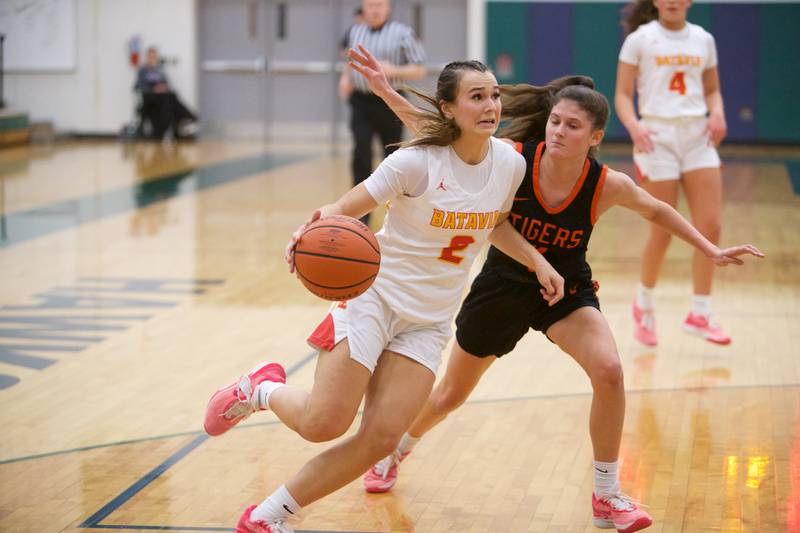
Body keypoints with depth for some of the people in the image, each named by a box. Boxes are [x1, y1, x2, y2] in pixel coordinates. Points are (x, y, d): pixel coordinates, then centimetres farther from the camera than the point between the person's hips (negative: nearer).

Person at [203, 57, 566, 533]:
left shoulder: (511, 163, -2)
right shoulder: (418, 162, -18)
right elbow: (344, 209, -15)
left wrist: (538, 262, 6)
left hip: (430, 322, 5)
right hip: (376, 295, -5)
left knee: (381, 440, -7)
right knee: (323, 424, -12)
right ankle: (262, 389, 22)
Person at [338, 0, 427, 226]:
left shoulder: (402, 34, -4)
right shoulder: (355, 32, 10)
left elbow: (419, 70, -3)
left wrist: (394, 71, -19)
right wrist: (346, 77, 5)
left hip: (390, 103, -2)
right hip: (361, 101, 2)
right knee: (361, 152, -13)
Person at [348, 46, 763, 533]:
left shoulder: (607, 186, -23)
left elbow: (658, 211, -1)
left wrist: (711, 250, -3)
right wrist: (386, 91, -26)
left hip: (566, 290, 0)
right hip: (503, 287, 0)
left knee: (608, 371, -26)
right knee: (451, 395, 14)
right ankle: (395, 451, 47)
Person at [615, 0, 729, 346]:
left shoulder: (703, 39, 11)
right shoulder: (640, 39, 0)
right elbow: (623, 95, -1)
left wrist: (717, 115, -2)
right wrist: (634, 127, -19)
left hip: (698, 136, 4)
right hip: (658, 136, -4)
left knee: (710, 227, -6)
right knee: (663, 233, -2)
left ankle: (700, 314, 5)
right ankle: (644, 305, 23)